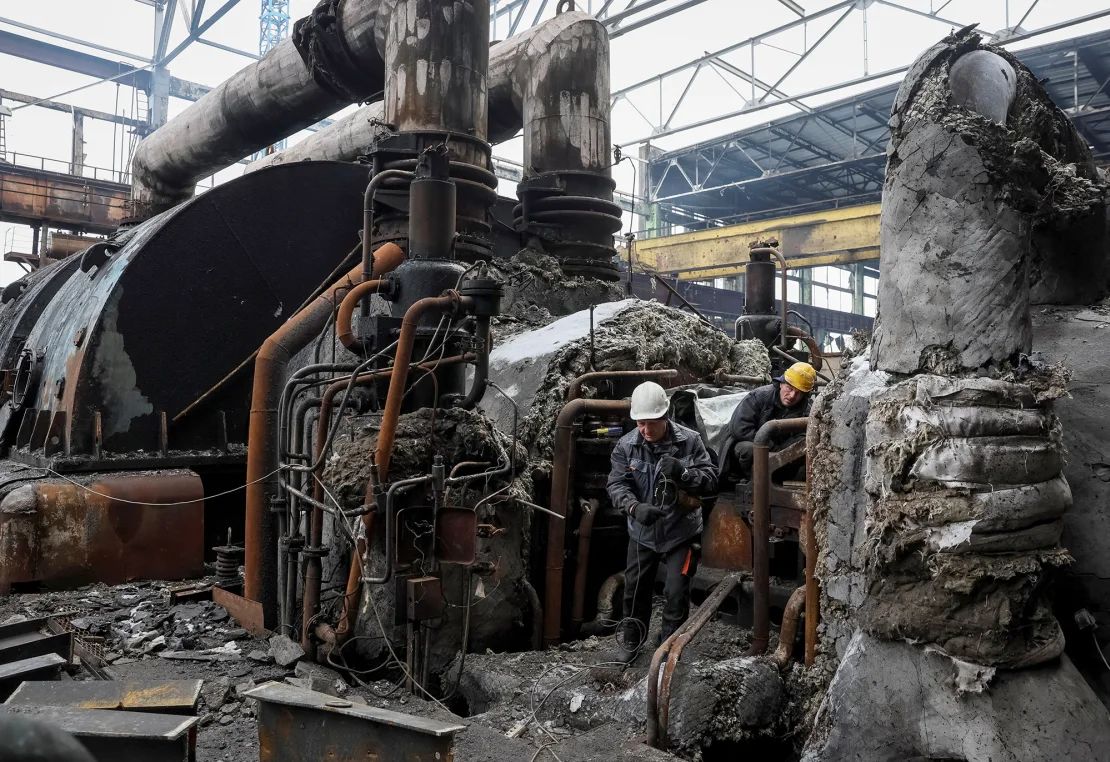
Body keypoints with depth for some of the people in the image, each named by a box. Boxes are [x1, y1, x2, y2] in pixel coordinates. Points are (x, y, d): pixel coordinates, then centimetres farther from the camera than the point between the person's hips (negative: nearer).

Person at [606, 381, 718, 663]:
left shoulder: (689, 441, -14)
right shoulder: (626, 446, -10)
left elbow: (711, 480, -13)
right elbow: (616, 484, -14)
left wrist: (682, 472, -32)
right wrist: (635, 507, -33)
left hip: (681, 531, -2)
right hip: (642, 532, 3)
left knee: (676, 593, -1)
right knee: (635, 589, 16)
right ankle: (632, 641, 40)